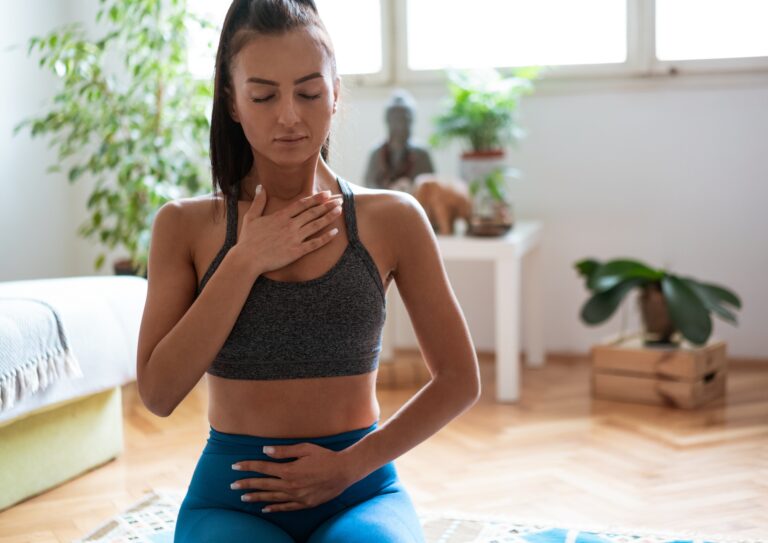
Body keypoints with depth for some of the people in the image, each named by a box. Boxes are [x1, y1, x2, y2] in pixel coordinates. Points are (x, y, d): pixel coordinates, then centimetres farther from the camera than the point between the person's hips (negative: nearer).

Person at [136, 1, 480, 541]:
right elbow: (158, 393, -7)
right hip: (231, 493, 0)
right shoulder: (185, 225, 2)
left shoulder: (393, 219, 0)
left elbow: (459, 381, 3)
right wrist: (246, 261, -12)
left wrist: (350, 465, -7)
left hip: (361, 489, 0)